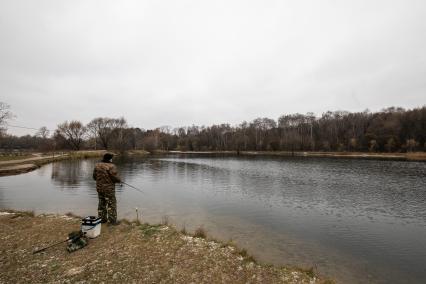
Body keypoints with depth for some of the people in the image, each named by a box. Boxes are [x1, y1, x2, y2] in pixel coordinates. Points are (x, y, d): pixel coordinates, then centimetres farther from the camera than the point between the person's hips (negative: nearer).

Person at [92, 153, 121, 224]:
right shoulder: (111, 166, -19)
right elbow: (115, 178, -20)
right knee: (111, 204, 3)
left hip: (99, 188, 7)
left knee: (102, 204, 19)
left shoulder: (97, 165, 2)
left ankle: (102, 219, 28)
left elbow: (95, 177, 9)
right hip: (109, 189, -7)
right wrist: (119, 180, 0)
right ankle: (112, 221, 8)